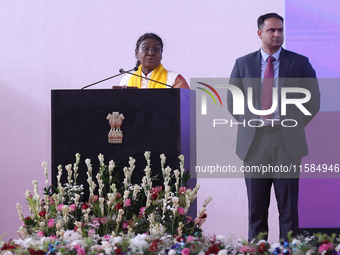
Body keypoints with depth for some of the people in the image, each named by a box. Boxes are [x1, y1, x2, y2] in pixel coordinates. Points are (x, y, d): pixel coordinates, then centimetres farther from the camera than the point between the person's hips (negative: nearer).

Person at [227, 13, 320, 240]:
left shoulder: (300, 63, 4)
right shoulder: (243, 64, 8)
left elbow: (313, 101, 8)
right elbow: (232, 102, 14)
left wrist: (293, 125, 2)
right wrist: (251, 123, 5)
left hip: (287, 143, -1)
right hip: (254, 143, 1)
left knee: (288, 208, 0)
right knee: (256, 208, 5)